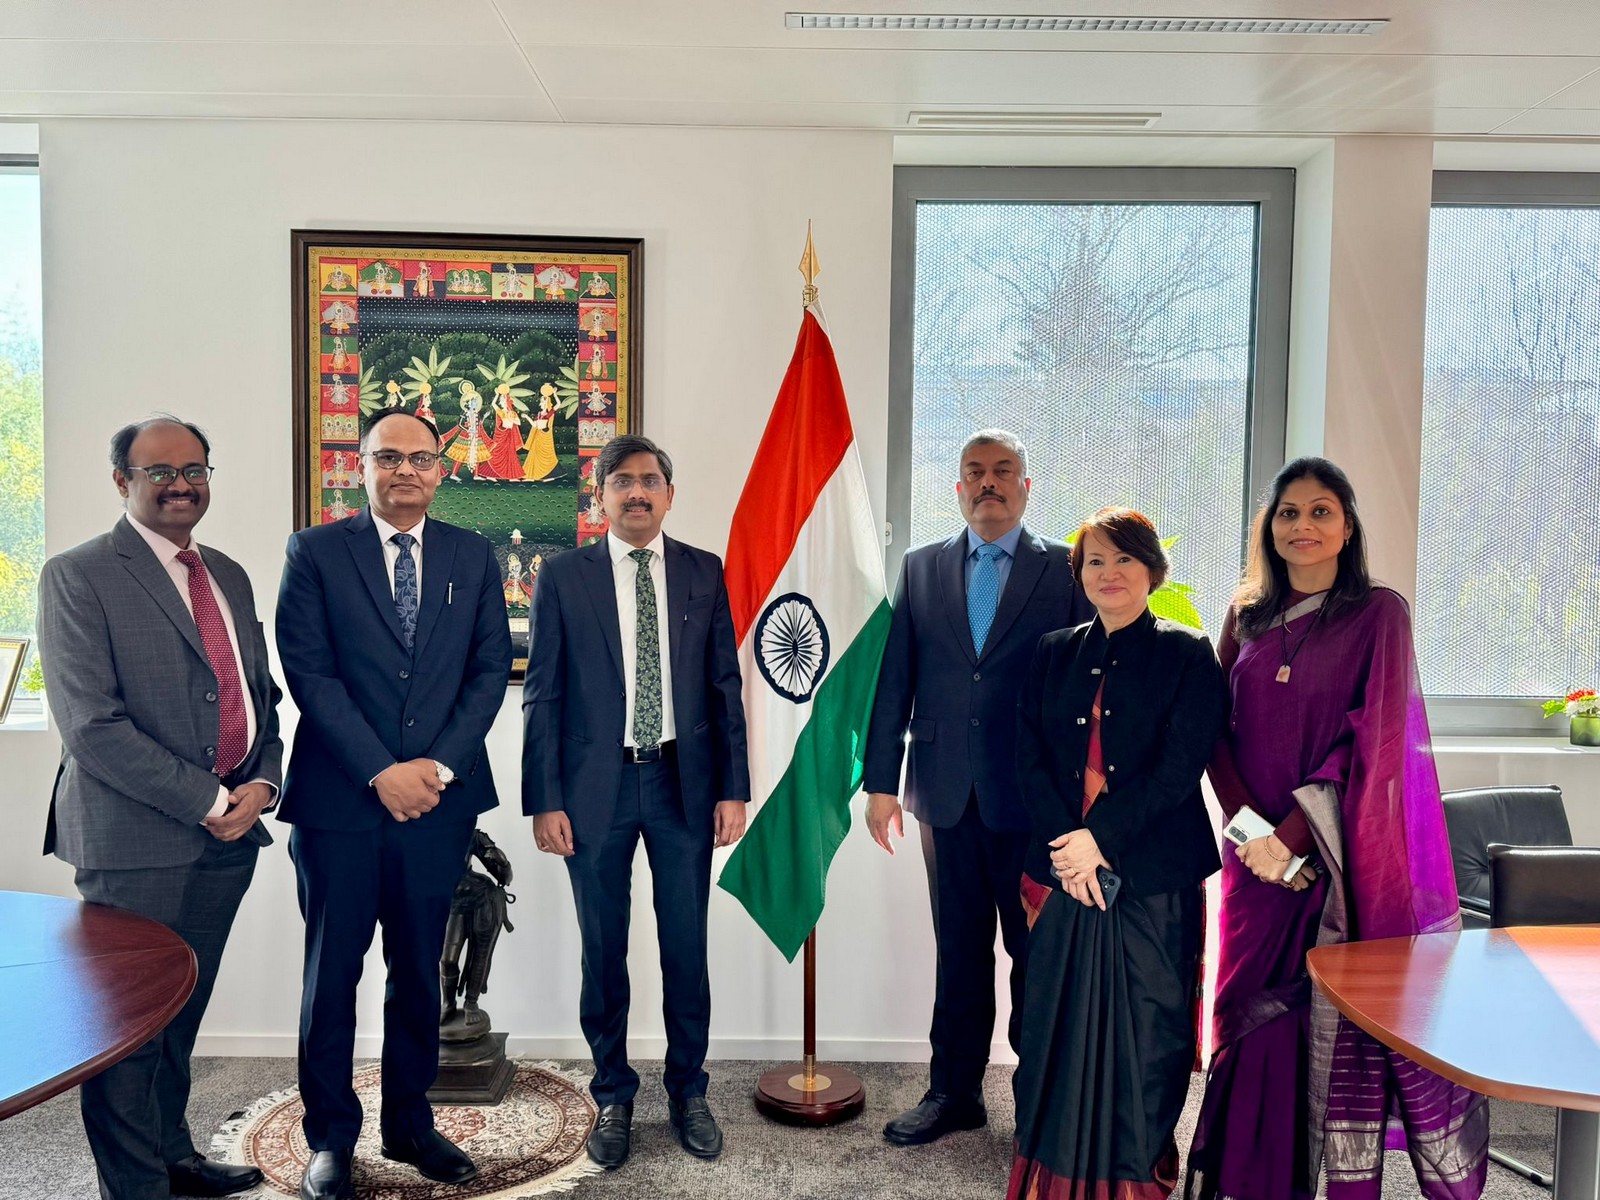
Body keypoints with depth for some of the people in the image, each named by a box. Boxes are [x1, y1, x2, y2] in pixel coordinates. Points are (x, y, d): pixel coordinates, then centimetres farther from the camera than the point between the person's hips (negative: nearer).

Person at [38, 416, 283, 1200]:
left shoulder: (228, 576, 14)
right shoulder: (78, 576, -7)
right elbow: (91, 725, -15)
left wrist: (261, 783, -1)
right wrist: (206, 801, -16)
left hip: (228, 836, 6)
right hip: (137, 840, -6)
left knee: (182, 1015, 18)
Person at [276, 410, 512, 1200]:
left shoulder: (473, 556, 8)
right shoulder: (315, 552, 1)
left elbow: (492, 667, 4)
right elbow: (308, 669, -7)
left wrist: (440, 765, -9)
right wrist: (382, 772, -14)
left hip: (439, 797, 2)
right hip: (339, 800, -2)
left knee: (418, 971, 13)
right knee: (332, 973, 8)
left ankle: (409, 1124, 28)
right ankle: (330, 1137, 23)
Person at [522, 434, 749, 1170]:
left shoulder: (703, 572, 4)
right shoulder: (563, 576, 0)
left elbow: (725, 685, 5)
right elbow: (541, 695, -1)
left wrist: (733, 788, 0)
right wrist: (544, 799, -6)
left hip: (683, 781, 1)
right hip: (596, 784, -1)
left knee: (686, 945, 9)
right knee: (603, 951, 10)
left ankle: (688, 1091, 28)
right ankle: (613, 1097, 27)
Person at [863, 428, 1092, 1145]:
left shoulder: (1066, 570, 1)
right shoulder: (922, 569, 9)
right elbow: (894, 679, 7)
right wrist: (881, 781, 3)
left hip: (1034, 796, -2)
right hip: (947, 792, 3)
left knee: (1037, 951, 8)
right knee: (959, 950, 13)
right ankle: (954, 1093, 26)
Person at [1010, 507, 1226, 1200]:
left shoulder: (1187, 656, 0)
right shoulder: (1055, 654, 10)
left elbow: (1179, 767, -9)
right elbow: (1029, 755, 3)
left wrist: (1101, 836, -16)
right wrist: (1066, 843, -11)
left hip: (1154, 877, -3)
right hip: (1063, 872, 3)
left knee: (1147, 1033, 4)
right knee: (1057, 1028, 7)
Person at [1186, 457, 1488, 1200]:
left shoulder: (1377, 613, -2)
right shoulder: (1247, 619, 9)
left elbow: (1376, 736, -11)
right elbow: (1219, 735, 4)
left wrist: (1296, 831, -17)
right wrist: (1251, 829, -10)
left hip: (1344, 851, -3)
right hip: (1260, 853, 4)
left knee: (1345, 1022, 1)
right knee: (1259, 1015, 8)